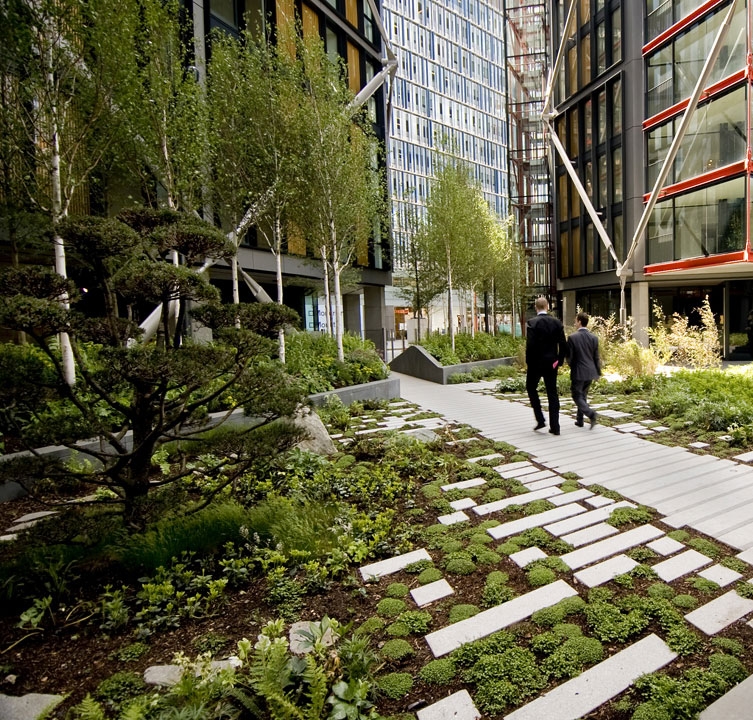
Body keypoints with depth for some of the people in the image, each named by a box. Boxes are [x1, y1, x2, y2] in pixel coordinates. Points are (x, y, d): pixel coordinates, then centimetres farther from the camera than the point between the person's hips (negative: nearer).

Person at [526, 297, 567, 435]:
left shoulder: (532, 323, -12)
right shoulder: (557, 322, 2)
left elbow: (530, 345, -17)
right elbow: (563, 345, 0)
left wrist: (529, 363, -6)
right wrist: (560, 360, 10)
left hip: (536, 363, -4)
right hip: (552, 363, 4)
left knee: (531, 388, 16)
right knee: (552, 393, 8)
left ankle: (540, 420, 9)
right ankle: (555, 427, 11)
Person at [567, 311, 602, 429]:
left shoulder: (572, 337, -12)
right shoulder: (594, 337, 1)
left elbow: (569, 357, -9)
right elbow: (596, 357, 4)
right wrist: (598, 371, 15)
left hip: (578, 372, -5)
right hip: (590, 372, 5)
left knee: (577, 396, 3)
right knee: (583, 395, 18)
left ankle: (591, 414, -19)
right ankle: (579, 420, 24)